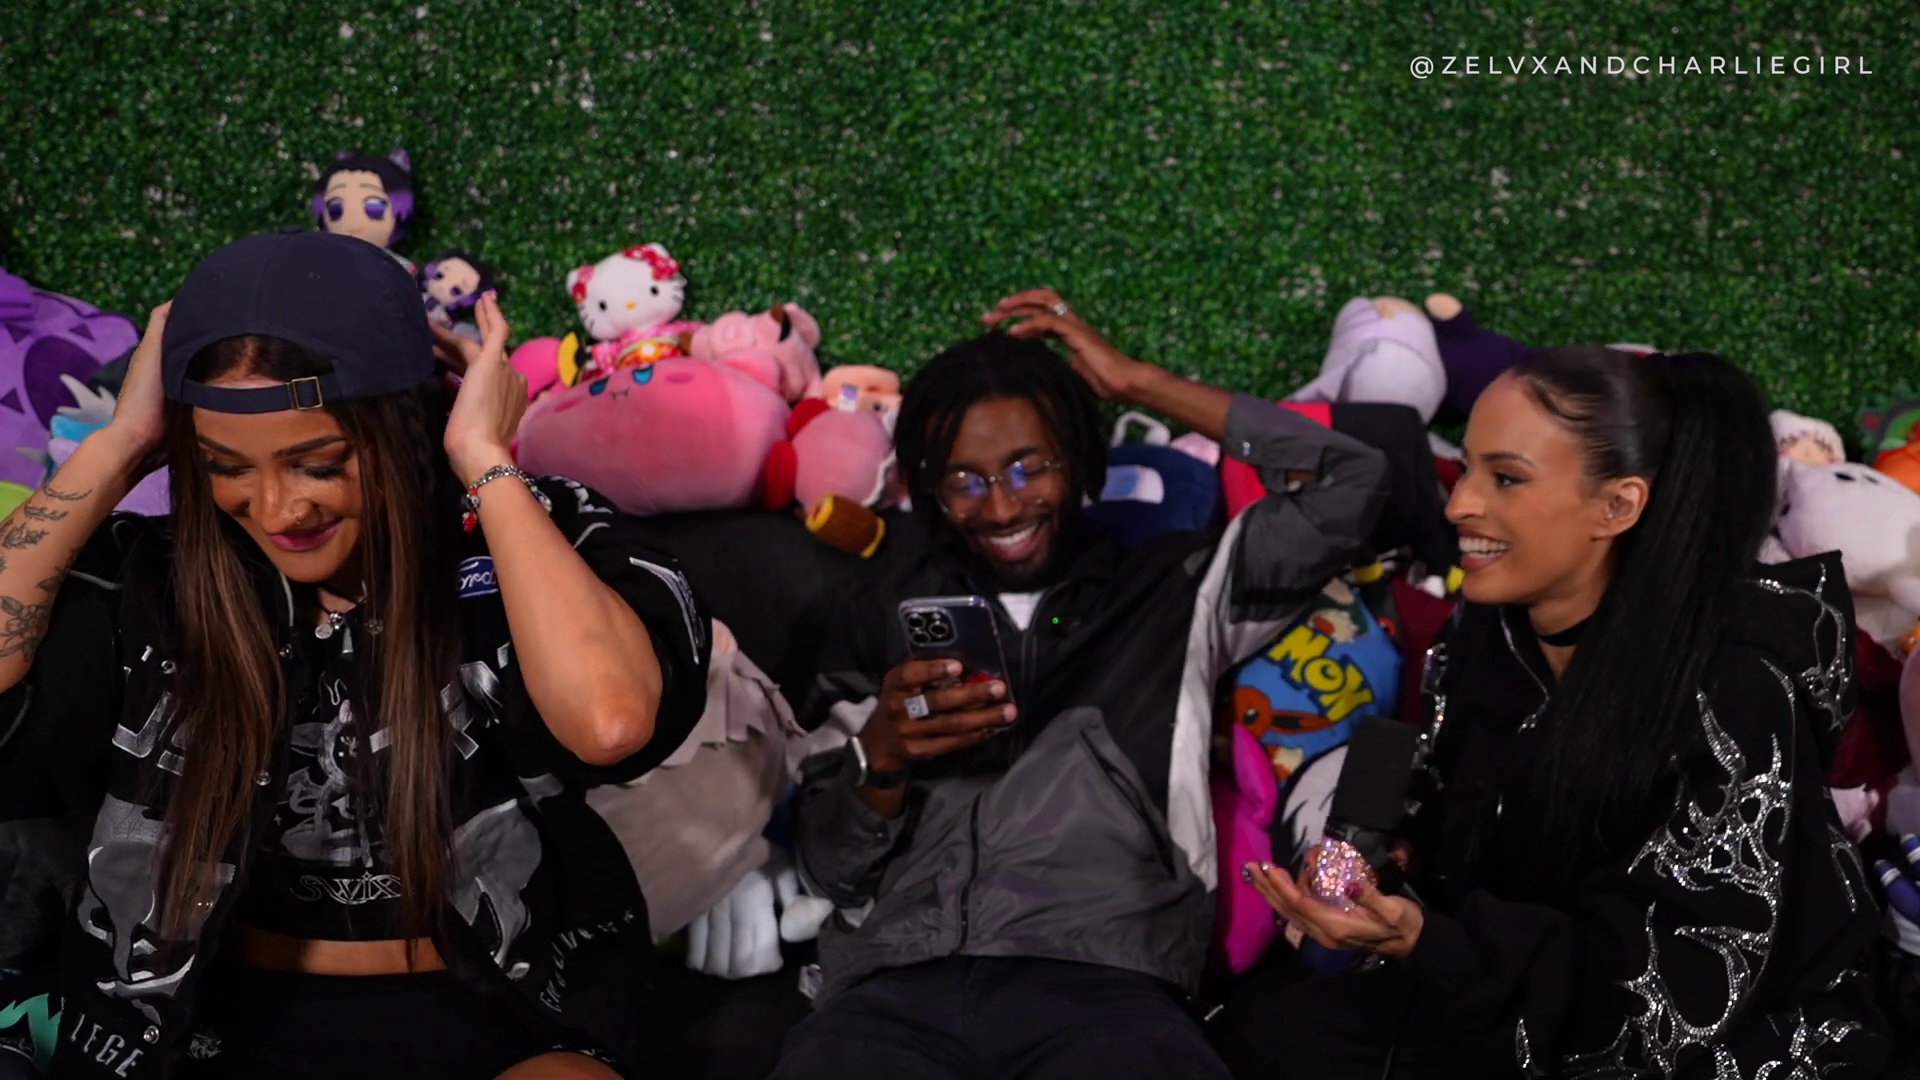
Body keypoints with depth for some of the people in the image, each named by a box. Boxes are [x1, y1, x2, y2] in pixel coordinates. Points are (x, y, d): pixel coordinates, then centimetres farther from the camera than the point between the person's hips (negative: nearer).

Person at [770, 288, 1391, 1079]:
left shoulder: (1171, 591, 19)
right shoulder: (881, 621, 22)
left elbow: (1347, 486, 10)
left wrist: (1136, 382, 14)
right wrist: (880, 760, -4)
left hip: (1105, 986, -1)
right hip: (897, 990, 1)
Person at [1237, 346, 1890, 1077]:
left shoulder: (1732, 688, -23)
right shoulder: (1487, 628, -3)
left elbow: (1685, 986, -23)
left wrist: (1424, 941, -33)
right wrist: (1376, 866, -11)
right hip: (1520, 1013, 6)